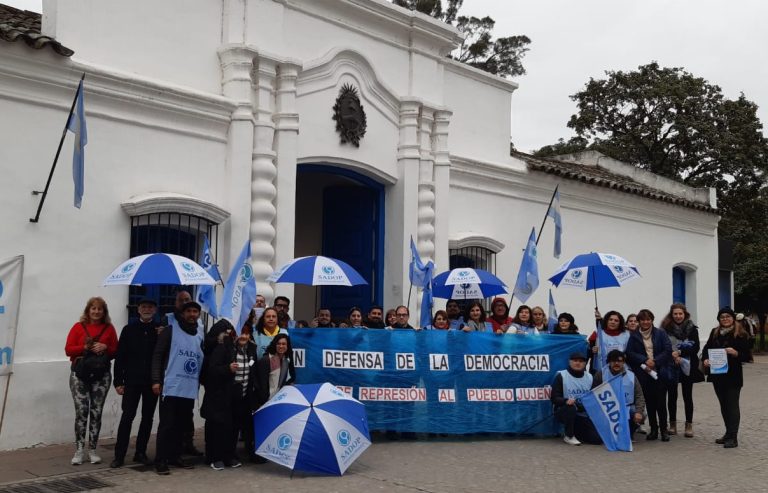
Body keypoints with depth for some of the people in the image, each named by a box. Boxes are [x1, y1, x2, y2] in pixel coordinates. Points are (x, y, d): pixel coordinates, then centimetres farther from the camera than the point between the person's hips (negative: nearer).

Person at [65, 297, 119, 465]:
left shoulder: (109, 328, 7)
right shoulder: (78, 327, 3)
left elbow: (116, 351, 8)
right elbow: (68, 349, -1)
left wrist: (105, 348, -11)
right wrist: (85, 347, -14)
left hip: (102, 375, 1)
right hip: (80, 374, -1)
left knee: (96, 412, 4)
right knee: (81, 412, -5)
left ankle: (92, 450, 12)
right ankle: (79, 450, 4)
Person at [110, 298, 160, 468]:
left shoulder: (160, 330, 4)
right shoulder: (129, 329, 3)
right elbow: (120, 357, 1)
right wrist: (118, 382, -4)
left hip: (152, 382, 1)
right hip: (132, 381, -1)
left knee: (147, 418, 8)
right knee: (127, 417, -4)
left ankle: (140, 453, 19)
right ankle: (119, 455, 2)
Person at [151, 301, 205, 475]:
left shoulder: (200, 335, 12)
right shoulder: (170, 330, -2)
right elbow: (157, 355, -4)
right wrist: (156, 380, -11)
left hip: (190, 390, 5)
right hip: (171, 387, -5)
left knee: (181, 425, 10)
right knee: (167, 424, -4)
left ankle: (175, 456, 21)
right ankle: (161, 460, 1)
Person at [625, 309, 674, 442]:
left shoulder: (660, 333, 4)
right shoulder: (634, 336, 6)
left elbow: (668, 350, -3)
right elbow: (630, 353, -2)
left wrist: (655, 361, -12)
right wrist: (645, 360, -13)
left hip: (660, 372, -1)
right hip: (644, 374, 1)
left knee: (660, 401, -4)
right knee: (649, 402, 5)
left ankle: (663, 430, 7)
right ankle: (653, 429, 14)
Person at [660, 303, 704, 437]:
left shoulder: (692, 328, 0)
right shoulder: (666, 328, -1)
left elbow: (696, 347, -4)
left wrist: (680, 352, -14)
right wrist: (674, 356, -17)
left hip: (687, 366, 0)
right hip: (671, 366, 0)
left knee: (687, 396, 4)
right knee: (672, 395, 6)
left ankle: (689, 425, 12)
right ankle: (672, 424, 16)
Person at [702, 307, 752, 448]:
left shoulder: (741, 335, -7)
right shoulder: (715, 333, 8)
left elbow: (747, 356, -7)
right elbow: (706, 348, 9)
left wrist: (736, 353, -25)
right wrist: (705, 359, -9)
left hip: (733, 376, -6)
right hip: (717, 375, 6)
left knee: (732, 405, -5)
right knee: (724, 405, 14)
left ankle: (733, 438, -4)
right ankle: (729, 433, 25)